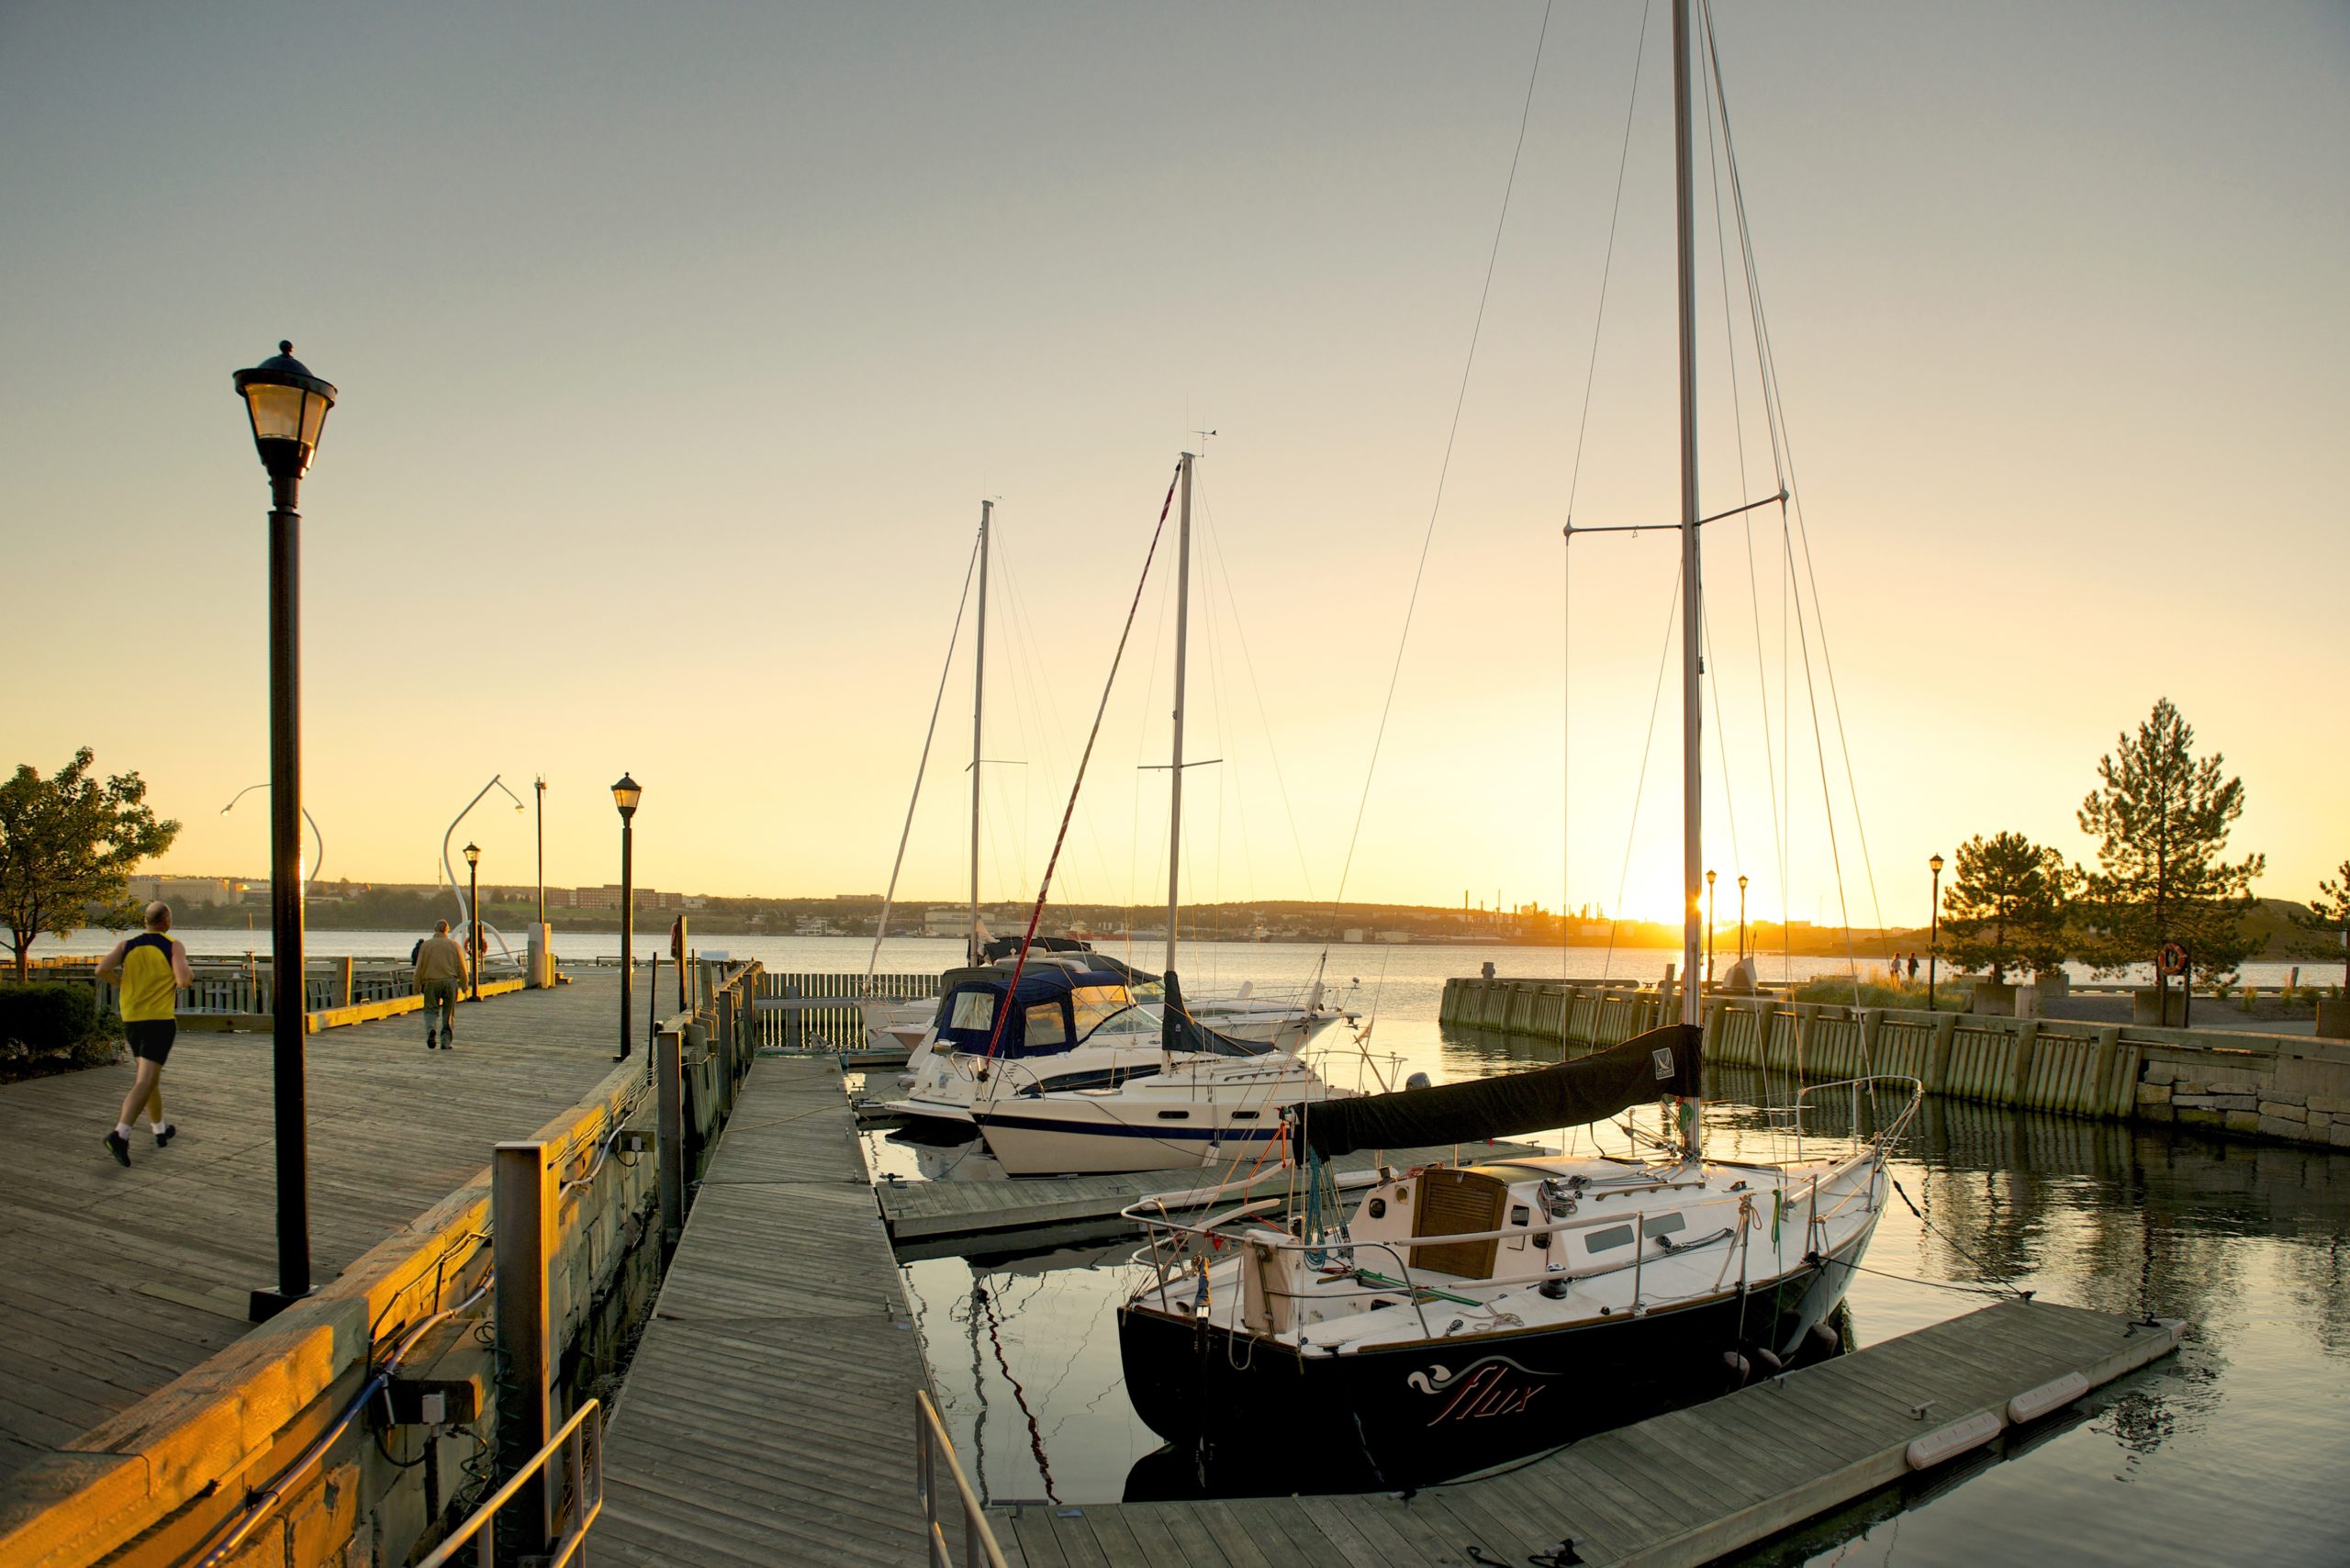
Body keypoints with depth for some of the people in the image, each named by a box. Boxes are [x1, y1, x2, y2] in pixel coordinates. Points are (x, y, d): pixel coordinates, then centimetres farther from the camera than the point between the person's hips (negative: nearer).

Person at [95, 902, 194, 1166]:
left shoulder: (127, 945, 7)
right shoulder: (173, 947, -5)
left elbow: (102, 969, -7)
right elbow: (183, 980, -17)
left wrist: (121, 983, 12)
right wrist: (191, 974, 6)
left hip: (131, 1019, 5)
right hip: (160, 1019, -5)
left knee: (150, 1075, 20)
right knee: (145, 1081, -9)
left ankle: (160, 1130, 31)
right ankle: (120, 1134, -25)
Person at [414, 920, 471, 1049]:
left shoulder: (426, 945, 2)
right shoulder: (454, 945, 4)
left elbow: (419, 967, 1)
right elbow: (461, 968, 4)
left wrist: (417, 986, 7)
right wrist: (464, 985, 13)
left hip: (431, 982, 0)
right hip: (450, 981, 1)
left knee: (431, 1010, 8)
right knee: (449, 1013, 7)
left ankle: (431, 1029, -21)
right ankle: (446, 1042, 5)